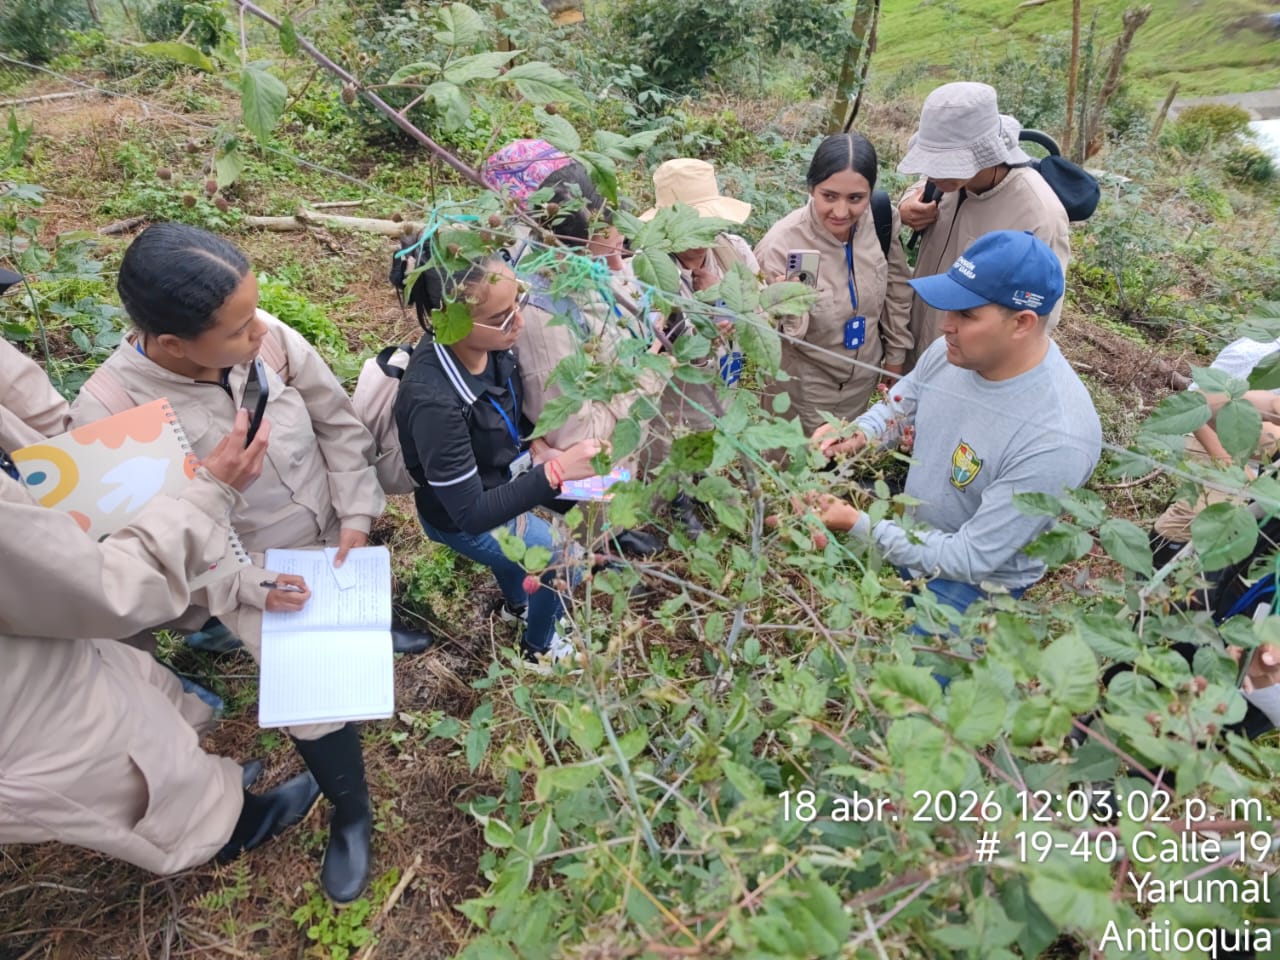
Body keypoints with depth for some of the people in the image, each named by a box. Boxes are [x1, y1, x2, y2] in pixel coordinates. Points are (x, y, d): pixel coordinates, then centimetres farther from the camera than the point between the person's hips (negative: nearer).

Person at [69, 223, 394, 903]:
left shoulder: (270, 338, -22)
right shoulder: (107, 417, -27)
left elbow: (339, 425, -7)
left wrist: (357, 516, -11)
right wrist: (248, 586, -21)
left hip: (334, 537, 3)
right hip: (247, 572, -3)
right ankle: (351, 814, 21)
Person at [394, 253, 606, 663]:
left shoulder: (492, 344, -19)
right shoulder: (433, 401, -39)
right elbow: (472, 514, -33)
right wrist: (557, 471, -40)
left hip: (501, 479, 7)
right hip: (461, 515, -6)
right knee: (567, 561, 4)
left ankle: (518, 601, 47)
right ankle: (538, 646, 34)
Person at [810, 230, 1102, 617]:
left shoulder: (1056, 440, -35)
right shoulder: (951, 351, -14)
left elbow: (971, 559, -29)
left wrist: (858, 525, -30)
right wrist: (855, 435, -16)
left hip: (973, 587, -6)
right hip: (908, 534, 6)